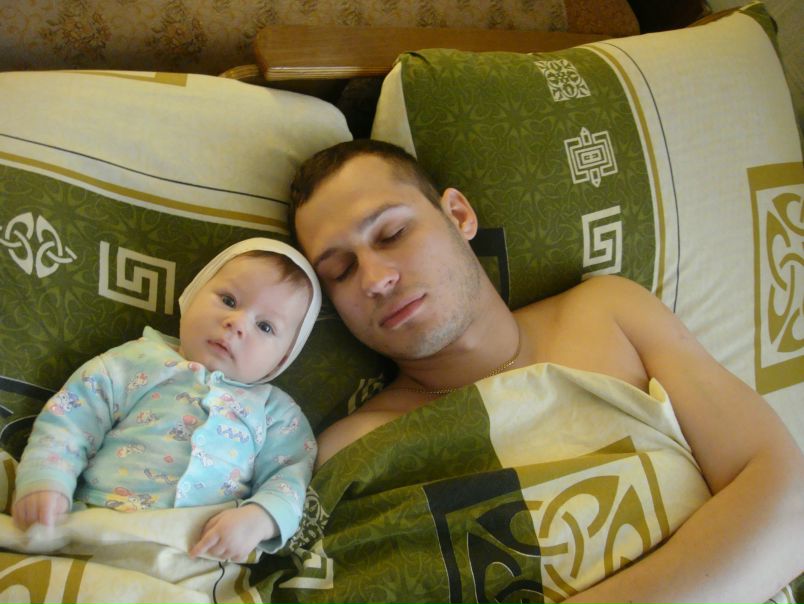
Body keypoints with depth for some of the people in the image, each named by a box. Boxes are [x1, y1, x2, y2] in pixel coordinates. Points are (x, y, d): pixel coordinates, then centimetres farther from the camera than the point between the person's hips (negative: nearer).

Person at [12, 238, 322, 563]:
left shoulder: (275, 411, 15)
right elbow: (67, 420, 11)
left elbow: (292, 473, 7)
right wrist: (44, 482, -7)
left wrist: (259, 518, -14)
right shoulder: (137, 361, 13)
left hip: (201, 559, 2)